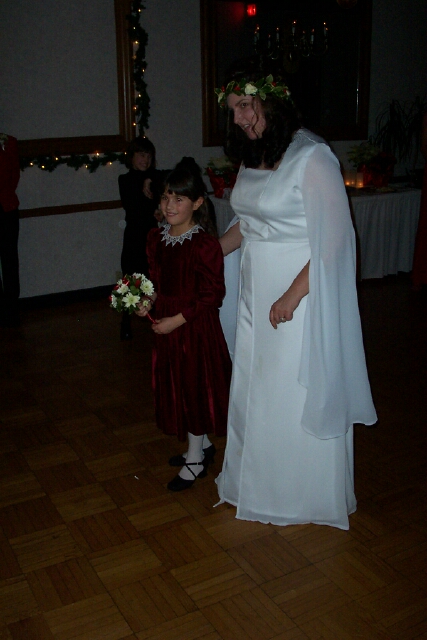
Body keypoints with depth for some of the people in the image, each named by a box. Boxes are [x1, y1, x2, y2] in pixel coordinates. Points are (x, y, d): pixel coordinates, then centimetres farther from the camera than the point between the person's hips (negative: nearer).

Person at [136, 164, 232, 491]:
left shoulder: (205, 244, -21)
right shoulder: (156, 238, 2)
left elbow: (212, 295, -19)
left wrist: (177, 320, -21)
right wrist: (149, 302, -4)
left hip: (196, 326, -8)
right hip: (166, 323, 8)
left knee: (195, 387, 5)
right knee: (175, 385, 18)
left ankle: (195, 461, 23)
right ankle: (203, 445, 39)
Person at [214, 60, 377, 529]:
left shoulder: (312, 157, -16)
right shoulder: (252, 159, 10)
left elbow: (333, 238, -19)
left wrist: (293, 295, -22)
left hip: (300, 293, -7)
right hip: (256, 293, 8)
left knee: (297, 393, 5)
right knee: (256, 388, 15)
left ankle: (306, 496, 27)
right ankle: (259, 482, 36)